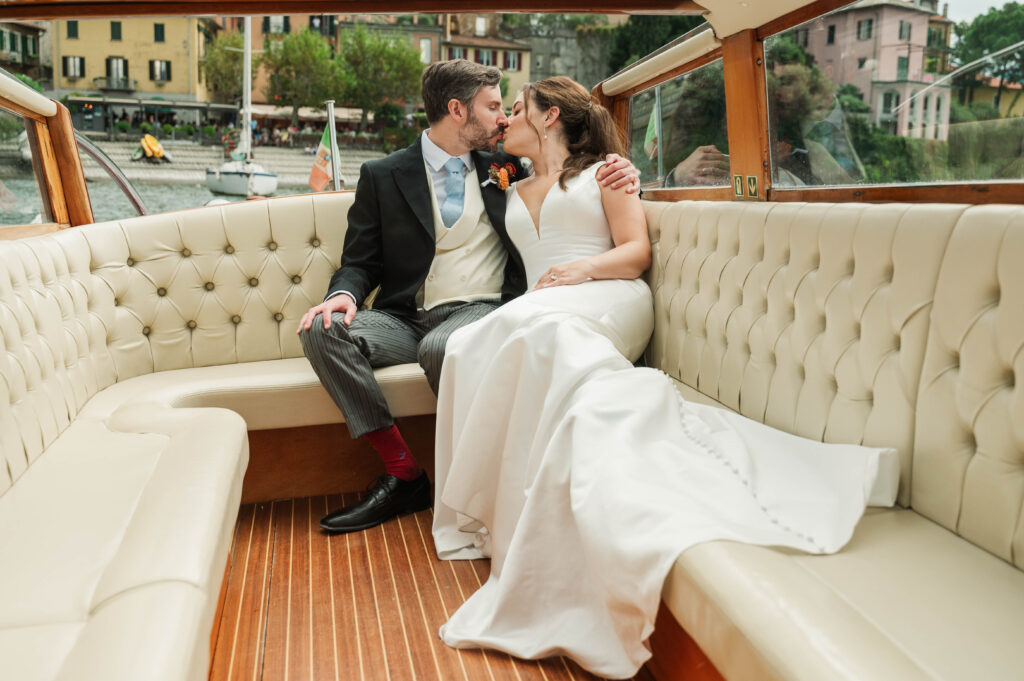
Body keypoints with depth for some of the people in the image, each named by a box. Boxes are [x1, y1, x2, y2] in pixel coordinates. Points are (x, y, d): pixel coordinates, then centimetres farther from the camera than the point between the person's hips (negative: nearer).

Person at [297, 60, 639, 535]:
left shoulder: (503, 168, 16)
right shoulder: (382, 176, 11)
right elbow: (360, 261, 10)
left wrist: (618, 176, 4)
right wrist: (344, 294, -14)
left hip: (480, 312, -1)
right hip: (407, 317, 2)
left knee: (441, 347, -36)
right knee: (322, 329, -24)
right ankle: (403, 474, -20)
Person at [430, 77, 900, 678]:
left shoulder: (602, 172, 17)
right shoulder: (512, 193, 33)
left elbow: (638, 252, 6)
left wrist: (586, 268, -11)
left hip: (607, 303, -3)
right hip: (540, 311, 4)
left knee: (536, 328, -38)